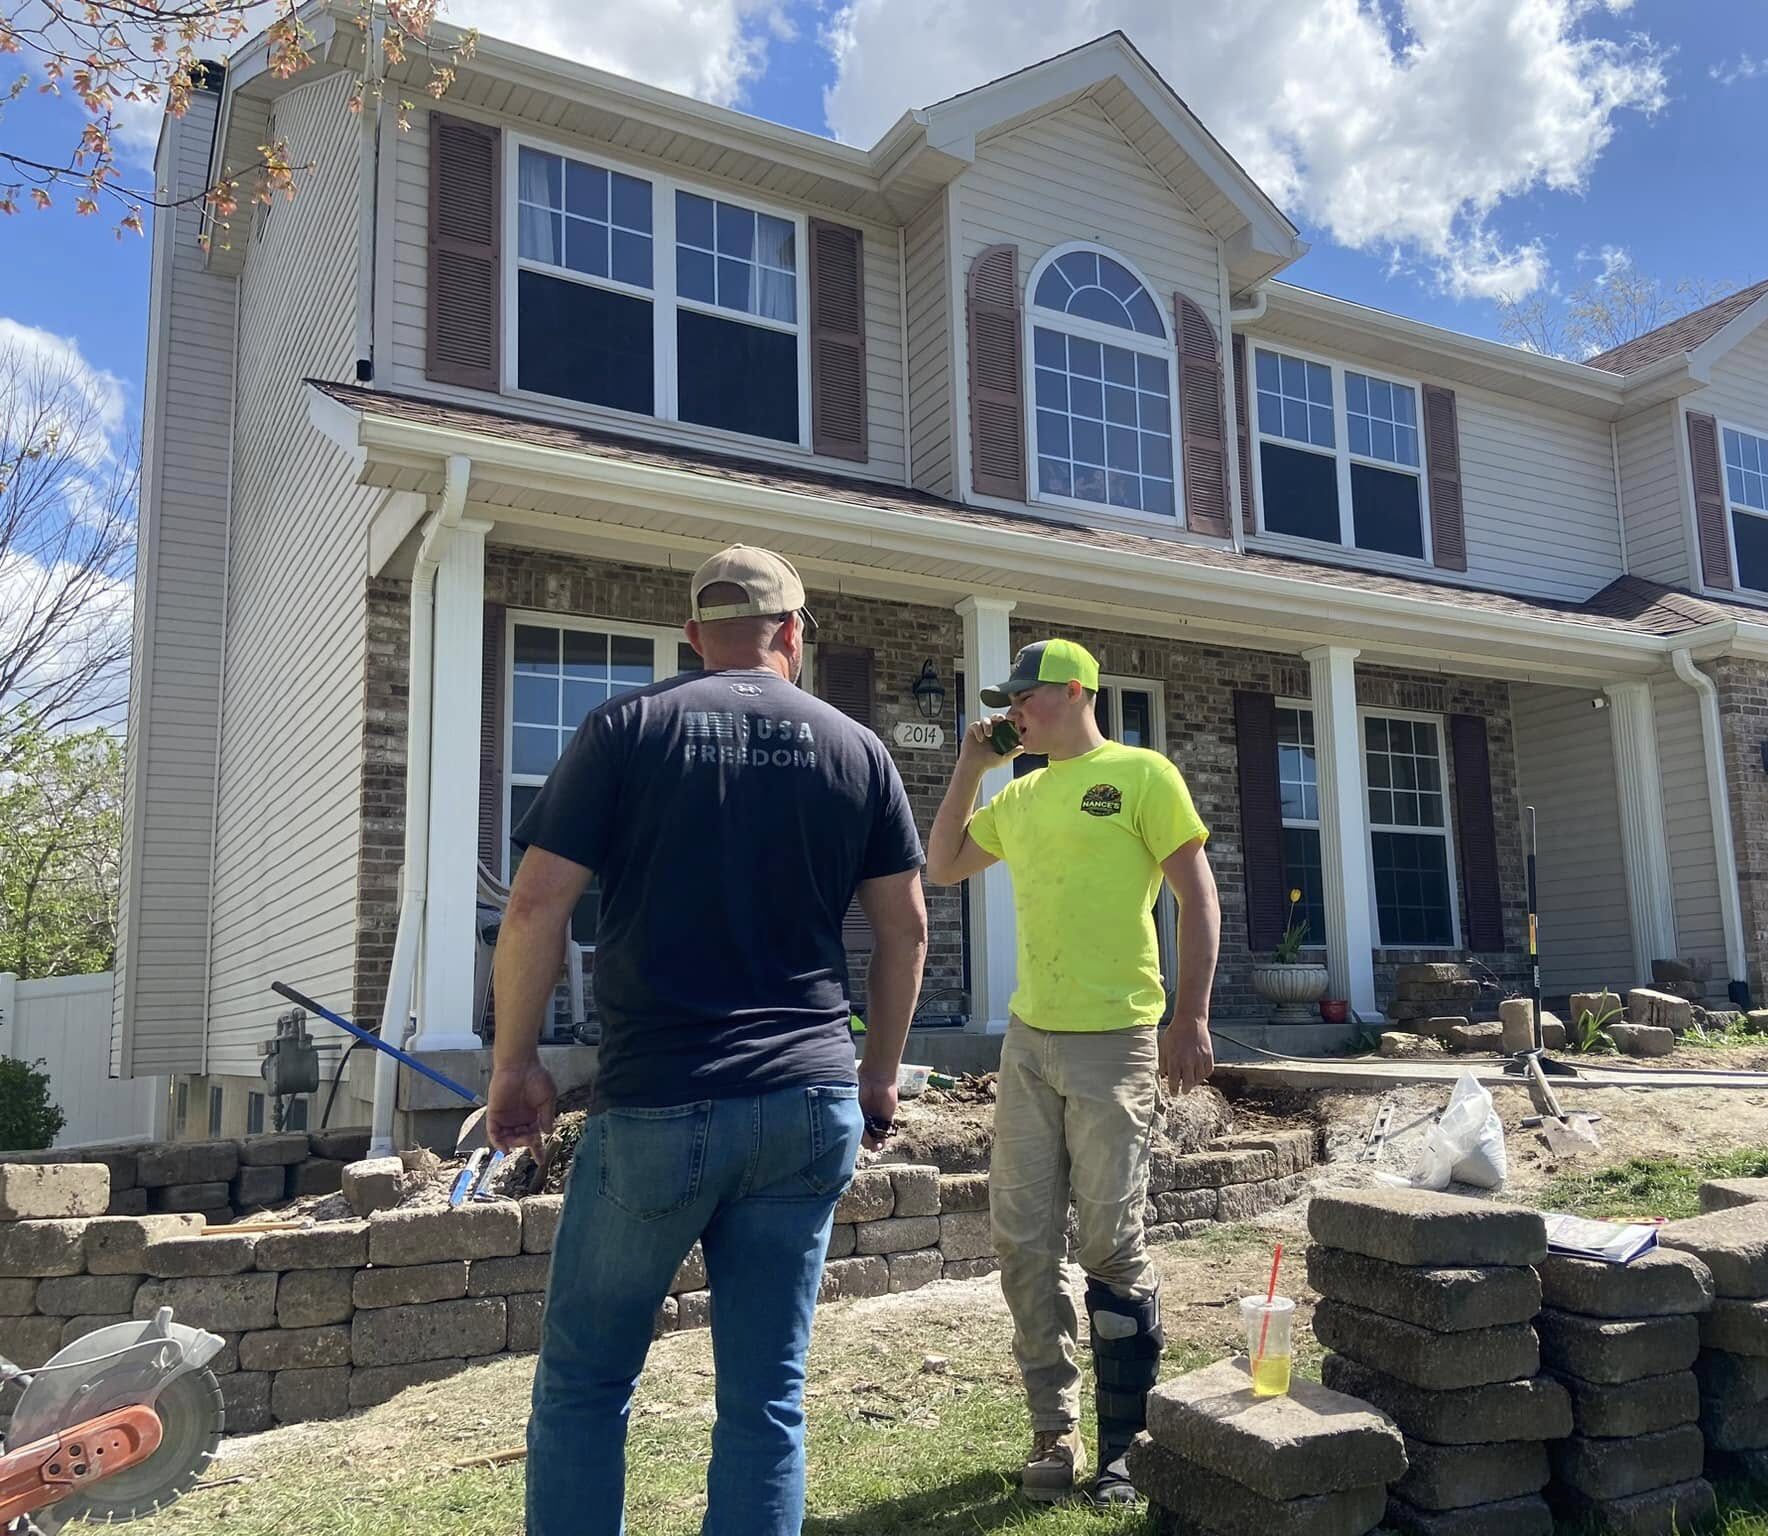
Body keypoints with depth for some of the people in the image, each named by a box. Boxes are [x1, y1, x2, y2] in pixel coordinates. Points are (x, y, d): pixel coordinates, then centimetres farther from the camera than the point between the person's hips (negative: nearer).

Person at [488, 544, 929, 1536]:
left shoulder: (627, 729, 0)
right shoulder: (856, 748, 6)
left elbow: (537, 906, -5)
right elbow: (907, 927, 8)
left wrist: (516, 1062, 6)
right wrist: (881, 1071, 18)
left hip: (658, 1105, -2)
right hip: (812, 1105, 3)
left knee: (584, 1383, 13)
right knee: (768, 1396, 11)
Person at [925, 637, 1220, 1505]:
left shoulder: (1141, 775, -4)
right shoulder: (1018, 796, 14)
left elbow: (1198, 896, -6)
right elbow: (940, 868, 21)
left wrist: (1191, 1018, -13)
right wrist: (970, 768, 12)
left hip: (1115, 1042, -6)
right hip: (1027, 1040, 6)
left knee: (1113, 1248, 0)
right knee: (1024, 1243, 7)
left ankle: (1126, 1446, 15)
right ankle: (1055, 1430, 21)